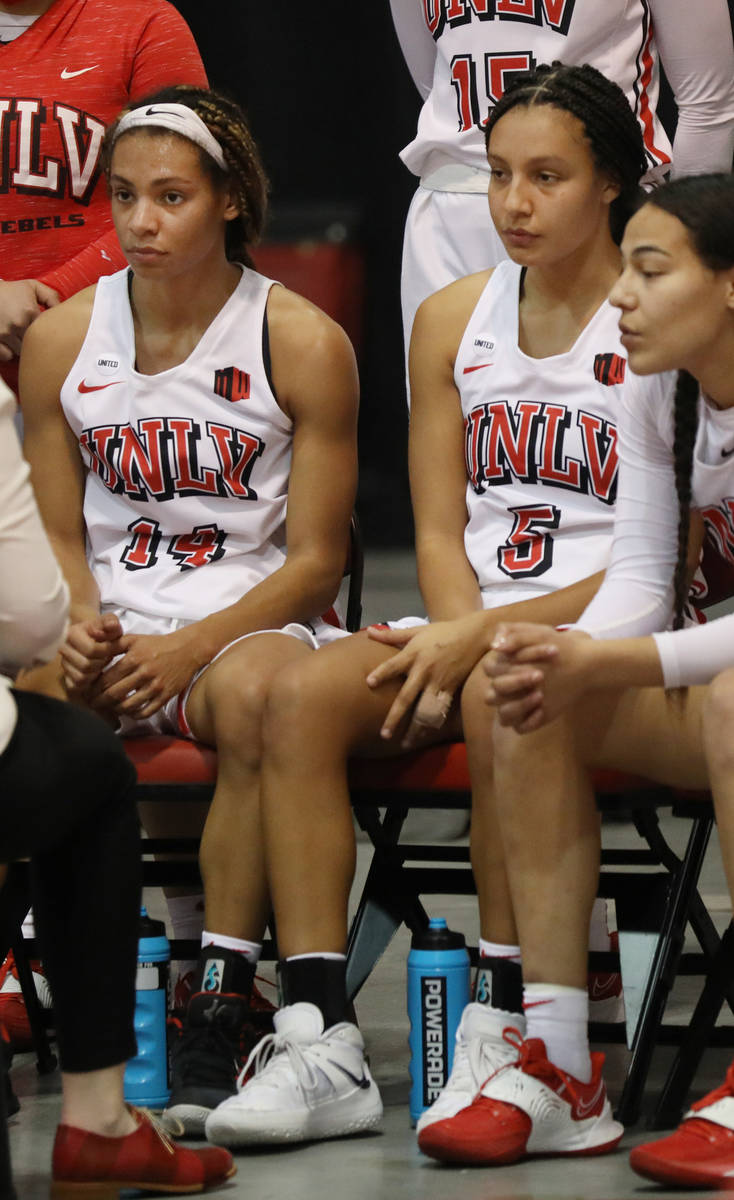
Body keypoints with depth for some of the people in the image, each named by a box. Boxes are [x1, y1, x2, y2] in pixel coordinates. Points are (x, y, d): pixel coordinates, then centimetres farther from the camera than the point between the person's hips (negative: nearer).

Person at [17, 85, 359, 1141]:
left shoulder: (303, 345, -1)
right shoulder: (61, 339, 9)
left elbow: (316, 560, -2)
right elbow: (57, 535, 13)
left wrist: (192, 648, -17)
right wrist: (78, 626, -10)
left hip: (252, 624, -3)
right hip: (110, 632, 3)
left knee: (256, 690, -39)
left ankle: (219, 1008, -34)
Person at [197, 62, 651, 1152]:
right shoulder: (452, 322, 13)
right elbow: (441, 529, 12)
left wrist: (486, 639, -18)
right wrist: (458, 637, -9)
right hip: (473, 629, 5)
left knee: (499, 695, -37)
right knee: (302, 695, -23)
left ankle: (505, 1023, -26)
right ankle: (317, 1042, -28)